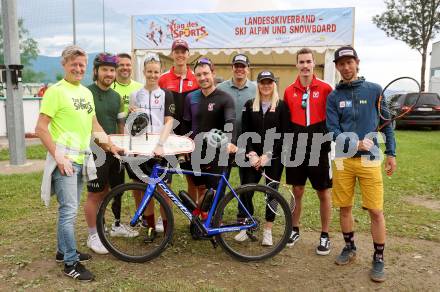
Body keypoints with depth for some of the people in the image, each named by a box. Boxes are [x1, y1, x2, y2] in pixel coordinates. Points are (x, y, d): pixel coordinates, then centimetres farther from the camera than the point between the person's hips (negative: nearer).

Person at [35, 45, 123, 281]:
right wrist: (58, 156, -18)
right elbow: (41, 128, -13)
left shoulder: (86, 92, 14)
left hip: (81, 159, 7)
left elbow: (94, 124, 23)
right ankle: (71, 263, 6)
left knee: (70, 209, 16)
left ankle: (63, 250, 31)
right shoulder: (56, 91, -9)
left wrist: (111, 146, 19)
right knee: (69, 211, -5)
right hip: (64, 159, -7)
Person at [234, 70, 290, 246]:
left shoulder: (281, 106, 1)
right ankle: (245, 227, 15)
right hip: (253, 156, 2)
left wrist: (268, 155, -13)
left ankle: (268, 231, 19)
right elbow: (245, 132, 3)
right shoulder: (249, 105, 7)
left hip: (274, 157, -1)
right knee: (245, 191, -3)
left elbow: (283, 134, -5)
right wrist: (251, 153, -9)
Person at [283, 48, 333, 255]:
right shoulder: (289, 91, 5)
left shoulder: (325, 89, -4)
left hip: (319, 149, -2)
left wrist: (330, 142, -3)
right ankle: (294, 230, 28)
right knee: (297, 191, 12)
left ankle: (325, 235, 21)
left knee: (323, 193, 7)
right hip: (296, 150, 3)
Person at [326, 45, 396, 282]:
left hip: (370, 159, -1)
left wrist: (391, 153, 6)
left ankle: (379, 258, 15)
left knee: (376, 211, -1)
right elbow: (333, 131, -3)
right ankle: (349, 248, 30)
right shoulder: (333, 97, 4)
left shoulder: (374, 90, 4)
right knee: (345, 208, 10)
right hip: (343, 160, 1)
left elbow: (386, 123, 9)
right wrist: (356, 143, -19)